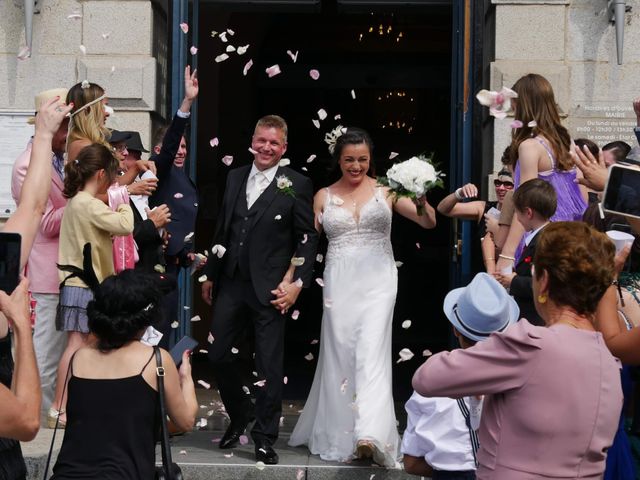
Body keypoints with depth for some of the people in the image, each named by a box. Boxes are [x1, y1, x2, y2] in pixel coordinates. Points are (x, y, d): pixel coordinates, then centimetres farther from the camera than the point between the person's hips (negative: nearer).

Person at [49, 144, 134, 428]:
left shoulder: (75, 202, 15)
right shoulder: (89, 204, -16)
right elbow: (125, 225, -23)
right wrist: (123, 201, -7)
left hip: (79, 284, 10)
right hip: (85, 286, -10)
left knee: (82, 346, 9)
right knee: (78, 346, -9)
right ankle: (60, 408, -8)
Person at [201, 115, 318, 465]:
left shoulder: (296, 185, -4)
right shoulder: (235, 177, 11)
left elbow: (308, 237, -4)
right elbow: (222, 229, 16)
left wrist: (297, 283, -11)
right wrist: (210, 274, 16)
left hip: (269, 288, -5)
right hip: (231, 283, 5)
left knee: (269, 366, 3)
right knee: (217, 354, 9)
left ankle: (265, 438, 16)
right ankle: (240, 415, 33)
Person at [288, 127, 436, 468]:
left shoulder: (386, 190, 4)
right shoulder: (323, 196, 10)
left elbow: (430, 223, 0)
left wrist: (421, 202, -20)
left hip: (377, 280, -2)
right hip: (339, 283, 2)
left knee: (371, 351, -15)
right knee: (340, 354, 3)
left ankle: (370, 436, -25)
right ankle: (341, 436, 13)